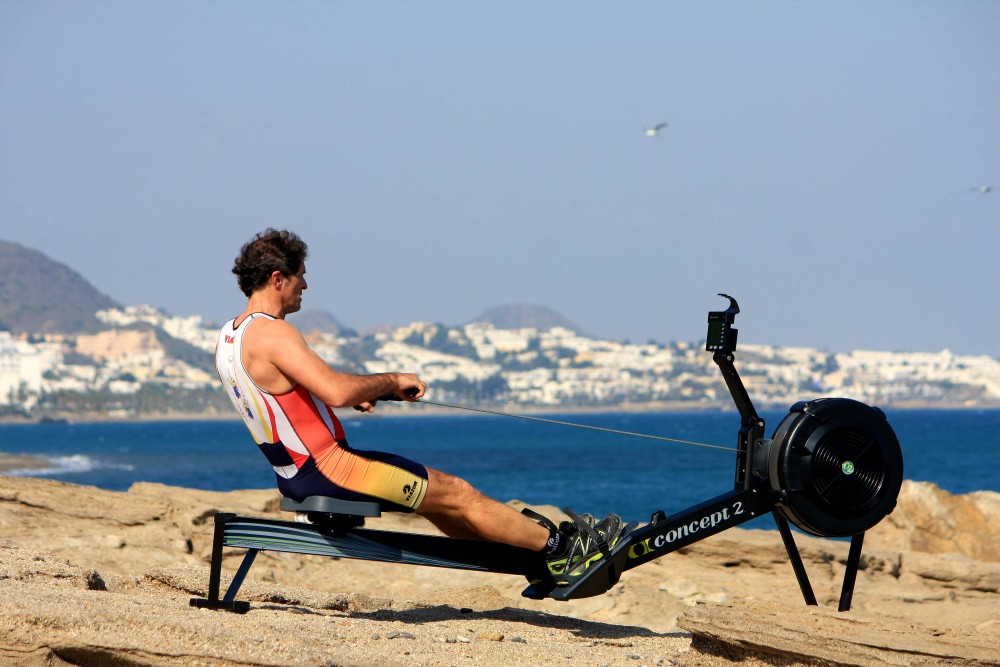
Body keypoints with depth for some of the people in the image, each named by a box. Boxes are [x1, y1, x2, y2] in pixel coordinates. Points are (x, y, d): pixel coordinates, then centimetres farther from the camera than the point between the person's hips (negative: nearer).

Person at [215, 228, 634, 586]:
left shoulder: (229, 336, 9)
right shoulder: (271, 333, -23)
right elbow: (336, 391, -32)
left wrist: (353, 394, 19)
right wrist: (391, 381, -15)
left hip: (296, 471, 11)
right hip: (325, 469, -11)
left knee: (436, 493, 20)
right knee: (457, 494, -1)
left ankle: (542, 562, 25)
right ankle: (561, 548, 11)